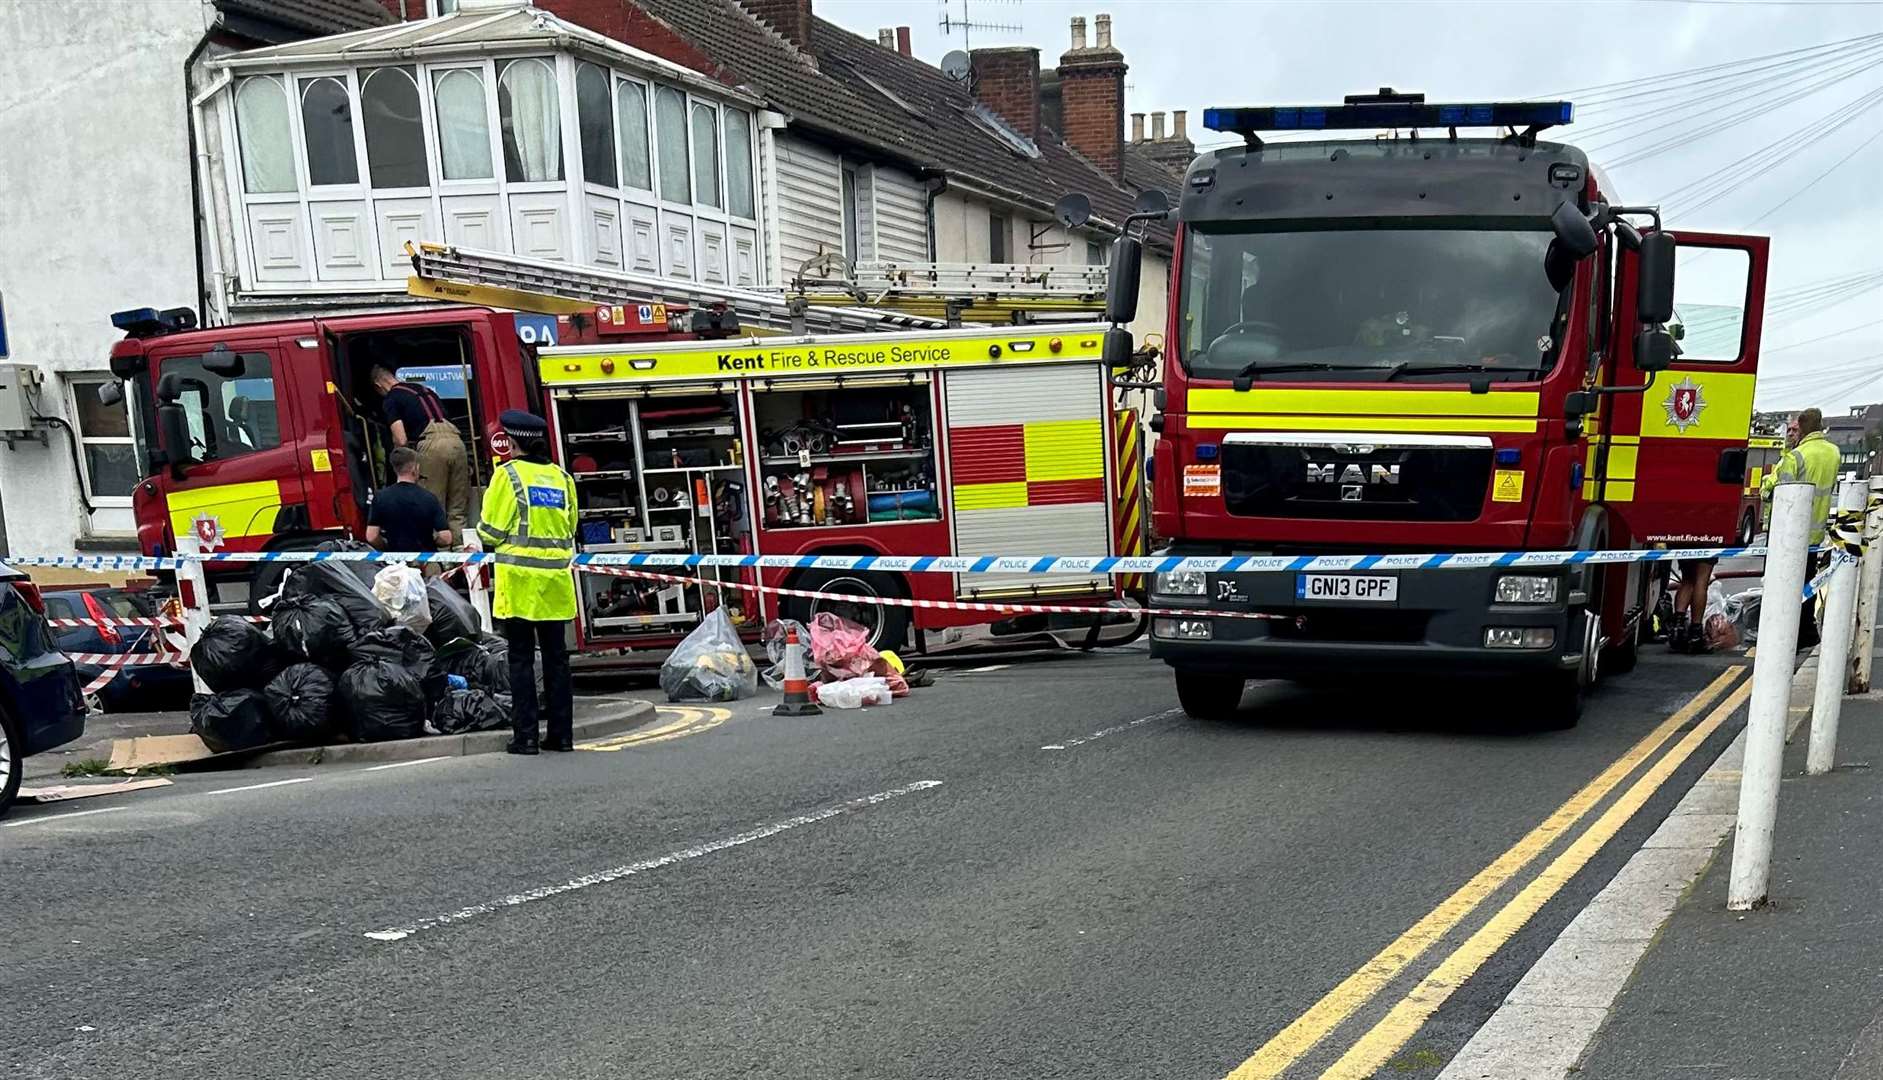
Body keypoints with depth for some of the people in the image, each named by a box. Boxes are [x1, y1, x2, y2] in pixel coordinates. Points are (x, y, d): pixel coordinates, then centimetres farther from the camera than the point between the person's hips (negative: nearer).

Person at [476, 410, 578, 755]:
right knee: (556, 657, 10)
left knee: (521, 658, 1)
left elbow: (491, 532, -5)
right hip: (556, 583, 4)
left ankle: (525, 736, 1)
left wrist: (493, 538, 16)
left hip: (519, 583, -4)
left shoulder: (508, 474, -5)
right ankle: (562, 733, 13)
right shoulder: (562, 477, 9)